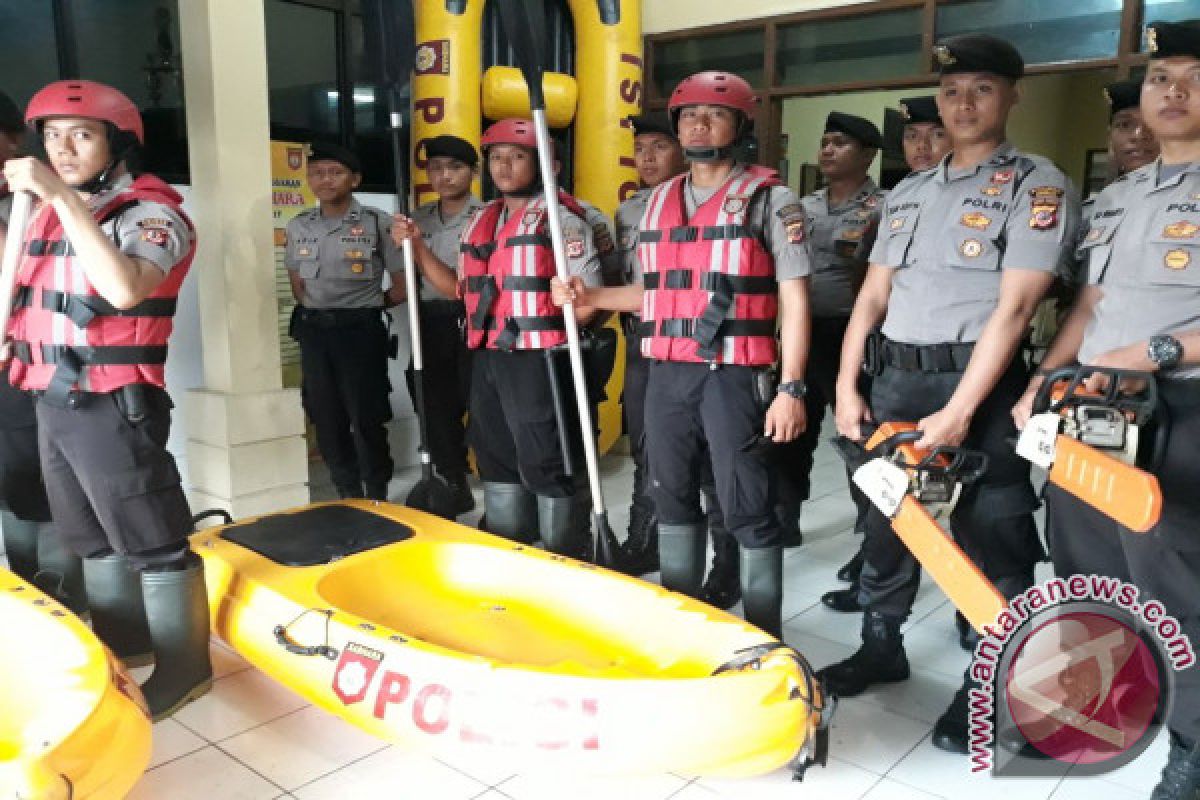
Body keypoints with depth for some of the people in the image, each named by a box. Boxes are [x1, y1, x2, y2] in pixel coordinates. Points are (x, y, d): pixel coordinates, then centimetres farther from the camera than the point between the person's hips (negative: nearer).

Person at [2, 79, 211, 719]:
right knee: (92, 537, 20)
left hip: (111, 404, -8)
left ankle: (184, 665, 11)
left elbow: (124, 290, -32)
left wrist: (64, 197, -30)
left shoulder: (149, 214, -12)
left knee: (151, 540, -1)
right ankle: (119, 638, 37)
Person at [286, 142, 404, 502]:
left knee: (367, 419, -3)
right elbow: (297, 285, 18)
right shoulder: (298, 226, 9)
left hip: (361, 331, -5)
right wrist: (317, 314, 7)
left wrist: (364, 308, 2)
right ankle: (349, 499, 22)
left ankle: (377, 501, 12)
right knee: (327, 421, 9)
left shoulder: (377, 223, -4)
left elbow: (403, 285, -2)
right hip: (313, 333, 5)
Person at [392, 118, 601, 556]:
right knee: (497, 461, 17)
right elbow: (460, 288, 23)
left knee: (547, 464, -3)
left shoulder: (560, 217, -5)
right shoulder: (480, 222, 17)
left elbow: (589, 294, -9)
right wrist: (417, 246, 15)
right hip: (487, 360, 8)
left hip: (538, 360, -8)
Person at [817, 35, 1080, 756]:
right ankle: (881, 648, 32)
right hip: (895, 378, 6)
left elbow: (1013, 307, -14)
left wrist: (959, 414, -20)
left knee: (990, 538, 1)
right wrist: (847, 388, 4)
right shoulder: (907, 193, 15)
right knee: (886, 519, 14)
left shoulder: (1039, 187, -3)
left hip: (979, 383, -6)